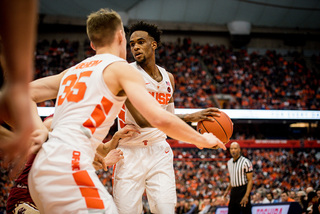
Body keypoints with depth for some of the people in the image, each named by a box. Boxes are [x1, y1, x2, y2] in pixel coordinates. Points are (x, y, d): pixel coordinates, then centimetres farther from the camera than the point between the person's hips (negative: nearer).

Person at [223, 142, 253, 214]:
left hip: (243, 191, -7)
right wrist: (227, 190, 10)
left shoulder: (245, 162, -12)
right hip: (233, 191, 7)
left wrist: (246, 196, -22)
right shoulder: (229, 162, 11)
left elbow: (250, 180, -13)